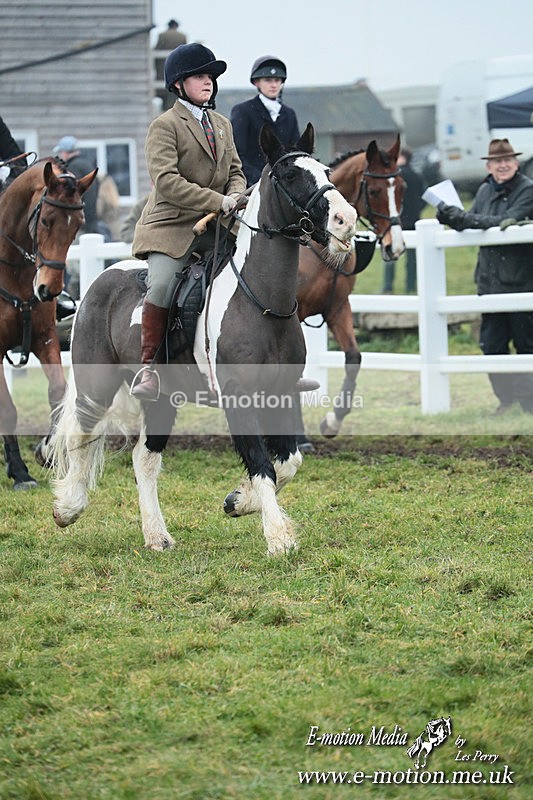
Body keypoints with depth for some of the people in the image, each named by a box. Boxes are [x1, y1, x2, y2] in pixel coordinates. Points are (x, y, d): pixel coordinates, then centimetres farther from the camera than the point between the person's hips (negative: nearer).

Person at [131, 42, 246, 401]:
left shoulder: (222, 124, 18)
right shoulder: (164, 125, -4)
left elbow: (235, 172, 19)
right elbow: (166, 181, -16)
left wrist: (236, 197, -6)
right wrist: (218, 202, -20)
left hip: (216, 226, 6)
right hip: (172, 225, -6)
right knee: (161, 284, -26)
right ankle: (148, 369, -18)